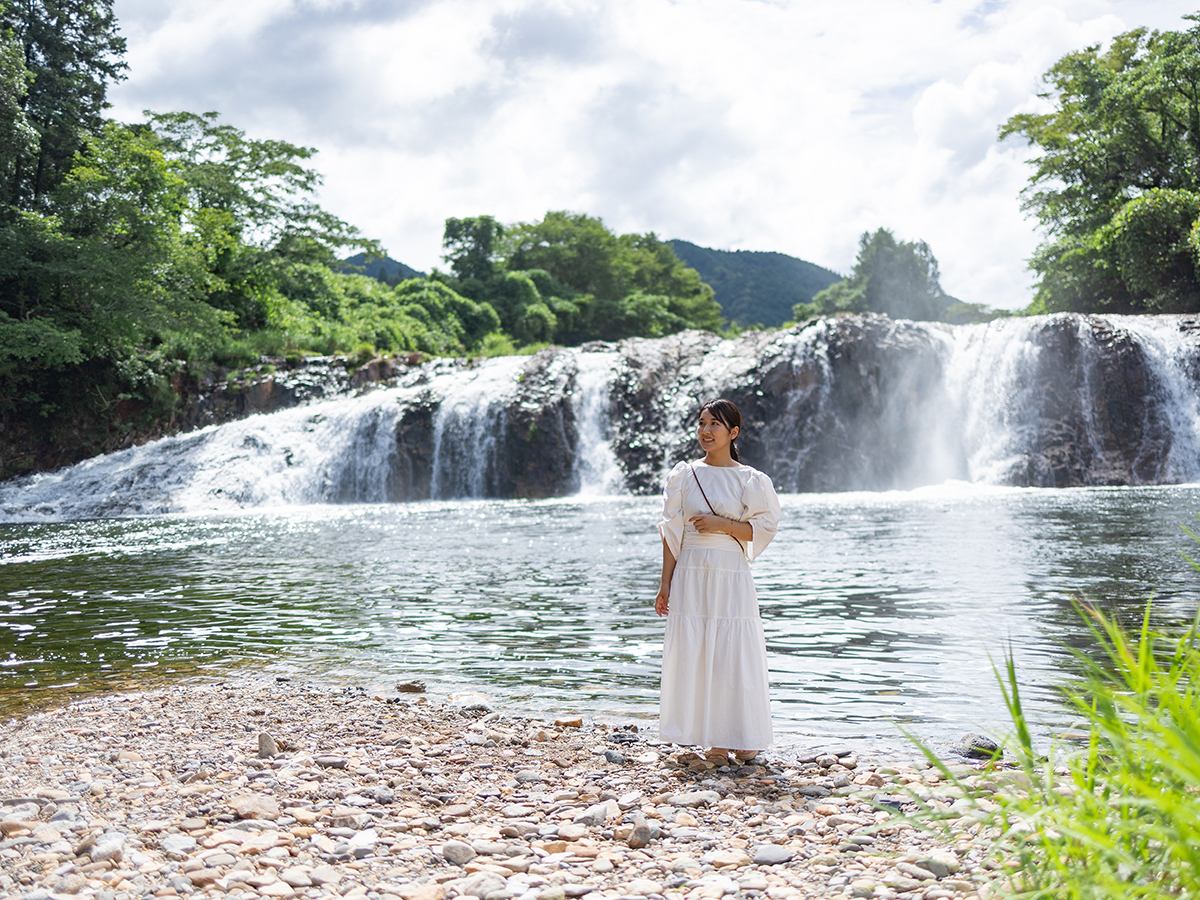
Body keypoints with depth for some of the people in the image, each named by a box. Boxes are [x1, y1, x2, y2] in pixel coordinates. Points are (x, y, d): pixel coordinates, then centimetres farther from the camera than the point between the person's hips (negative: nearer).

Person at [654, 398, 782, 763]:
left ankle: (743, 738, 13)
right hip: (691, 574, 2)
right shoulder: (684, 475, 7)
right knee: (694, 653, 0)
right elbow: (672, 532, 5)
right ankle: (714, 741, 10)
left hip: (731, 576, -1)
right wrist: (665, 583, 1)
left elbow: (762, 529, 0)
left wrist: (722, 524, -13)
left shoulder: (749, 480, 4)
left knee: (736, 652, -2)